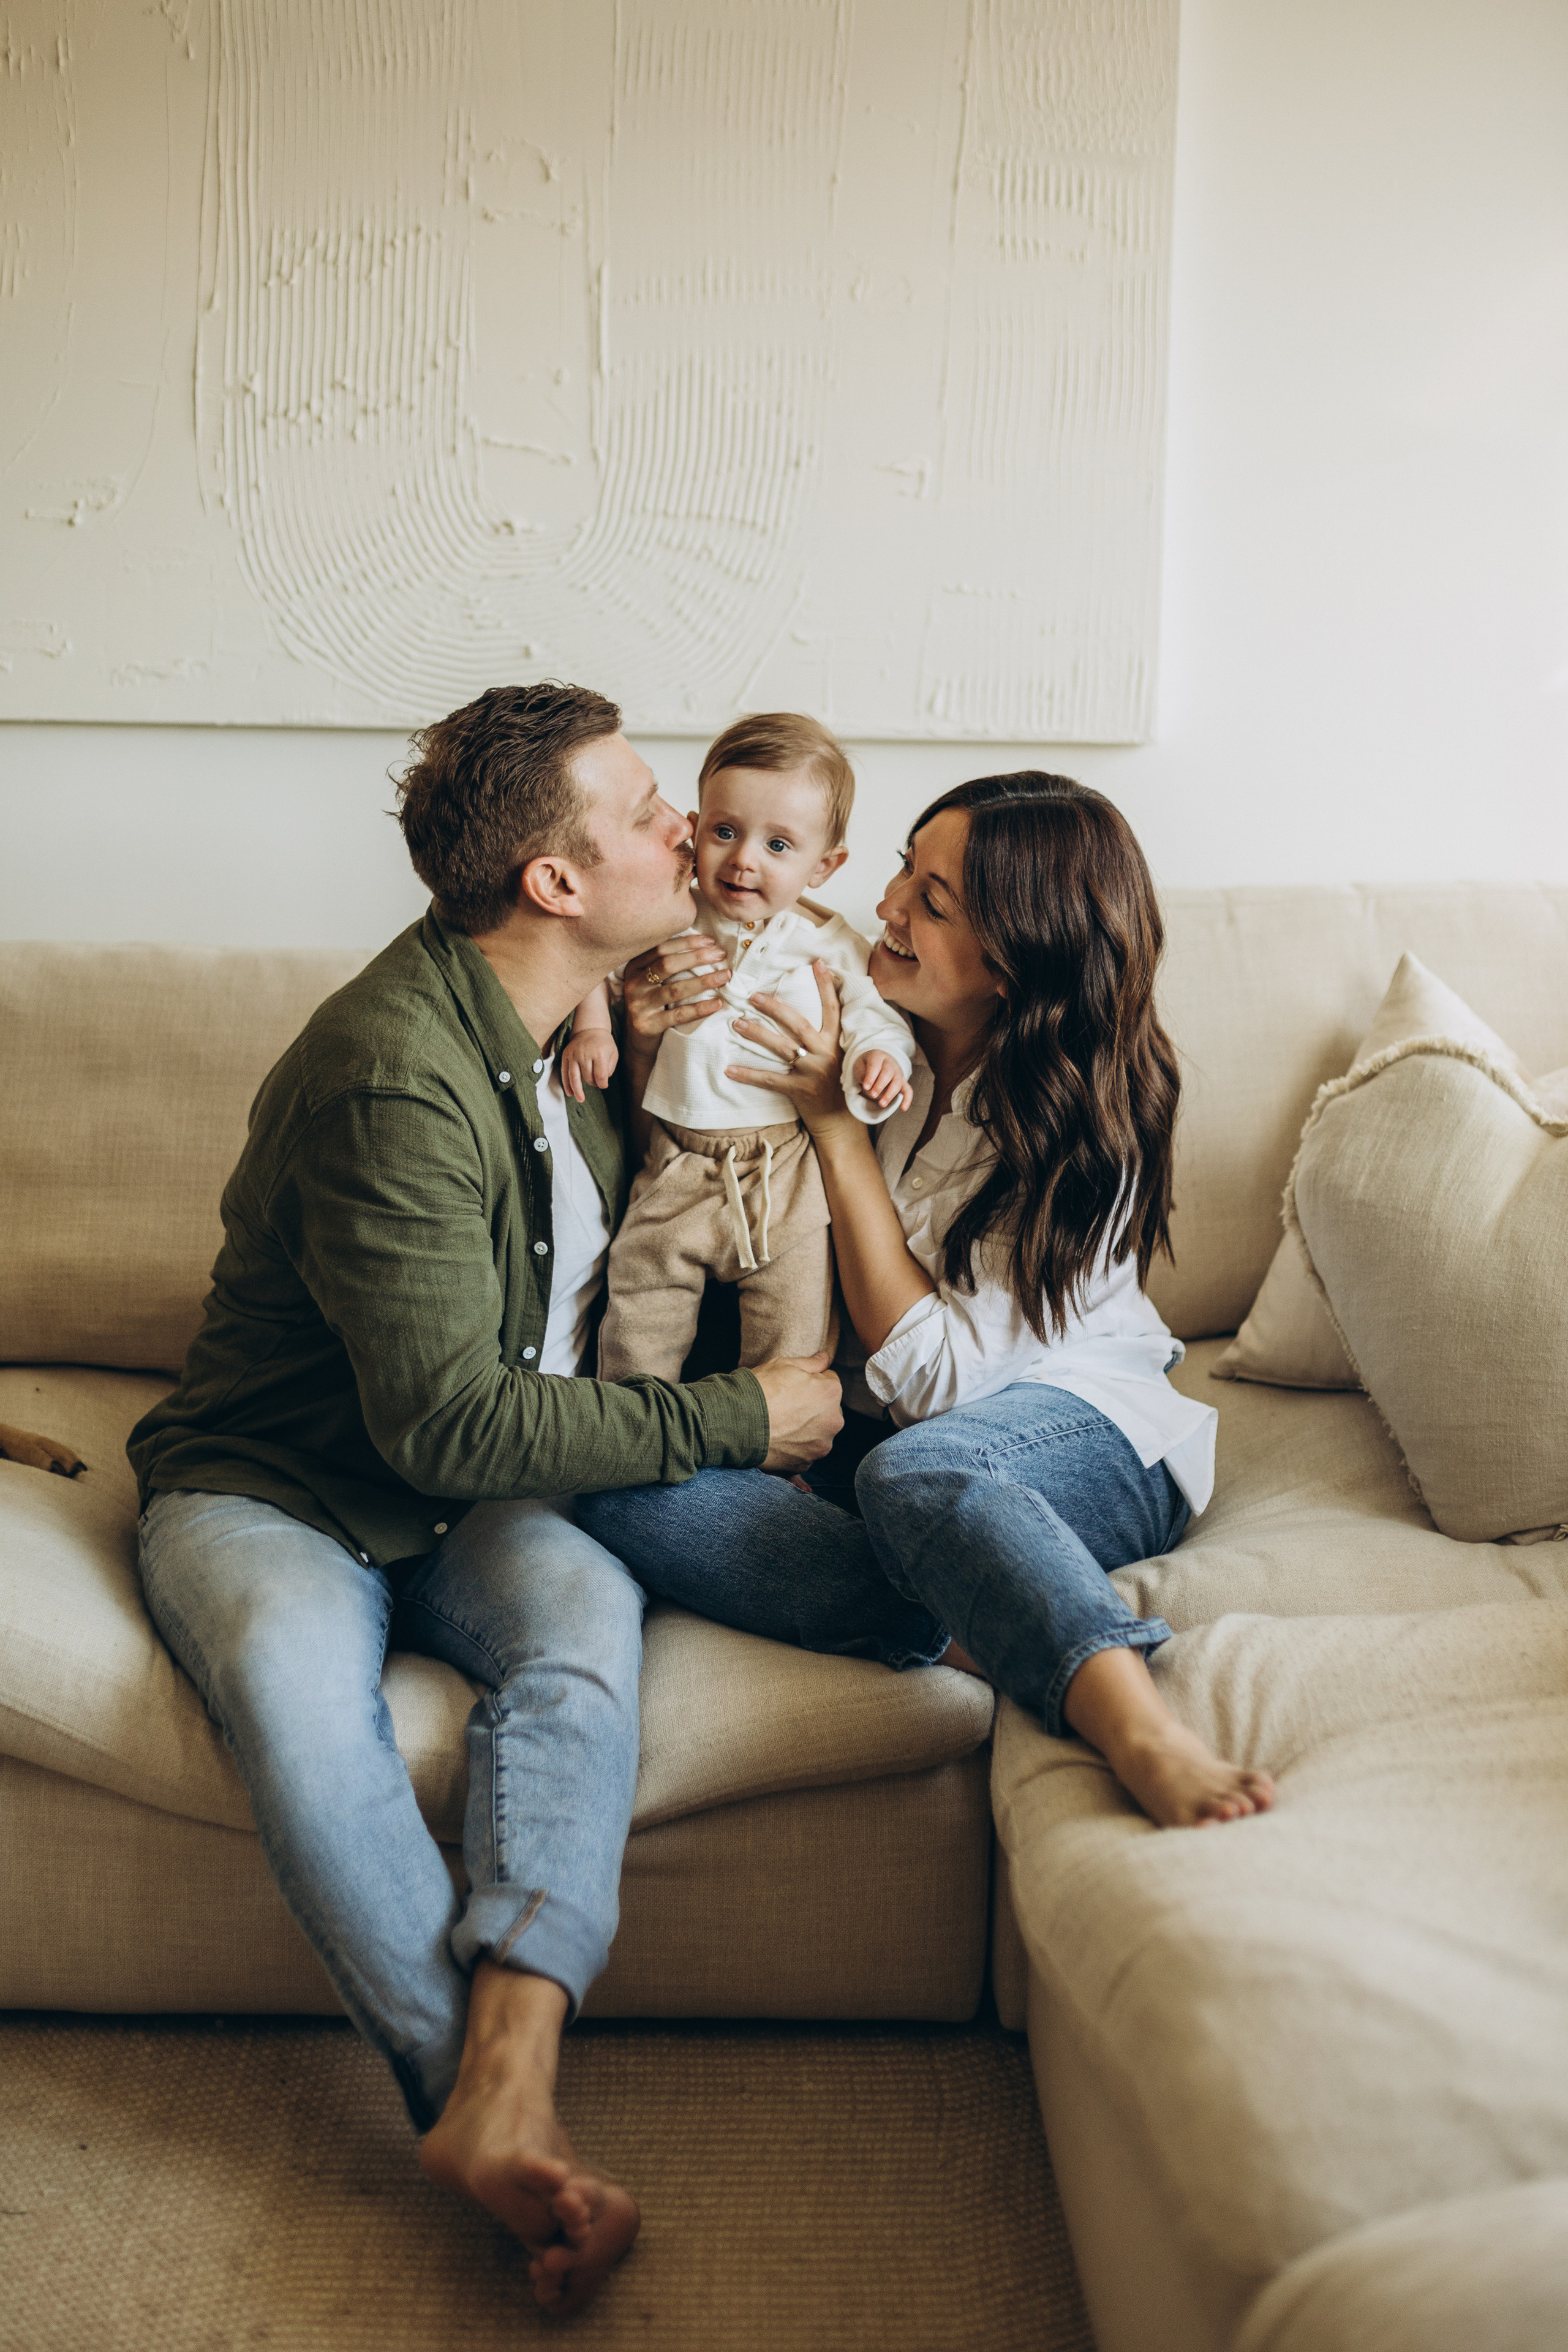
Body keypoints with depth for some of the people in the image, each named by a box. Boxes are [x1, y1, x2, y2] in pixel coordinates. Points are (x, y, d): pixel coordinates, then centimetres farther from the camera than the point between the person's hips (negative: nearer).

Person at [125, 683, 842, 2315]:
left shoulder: (574, 1018, 5)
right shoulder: (393, 1073, -23)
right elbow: (452, 1424, -24)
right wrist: (734, 1422, -17)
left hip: (477, 1505, 6)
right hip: (275, 1491, -5)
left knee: (587, 1603, -30)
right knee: (294, 1671, -38)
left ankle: (500, 2098, -37)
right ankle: (494, 2118, -32)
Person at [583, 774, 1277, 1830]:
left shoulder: (1084, 1119, -13)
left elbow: (938, 1374, -19)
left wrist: (839, 1126, -19)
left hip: (1084, 1434, -5)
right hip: (864, 1436, 5)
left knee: (914, 1471, -40)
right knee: (625, 1485, -24)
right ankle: (975, 1639, -35)